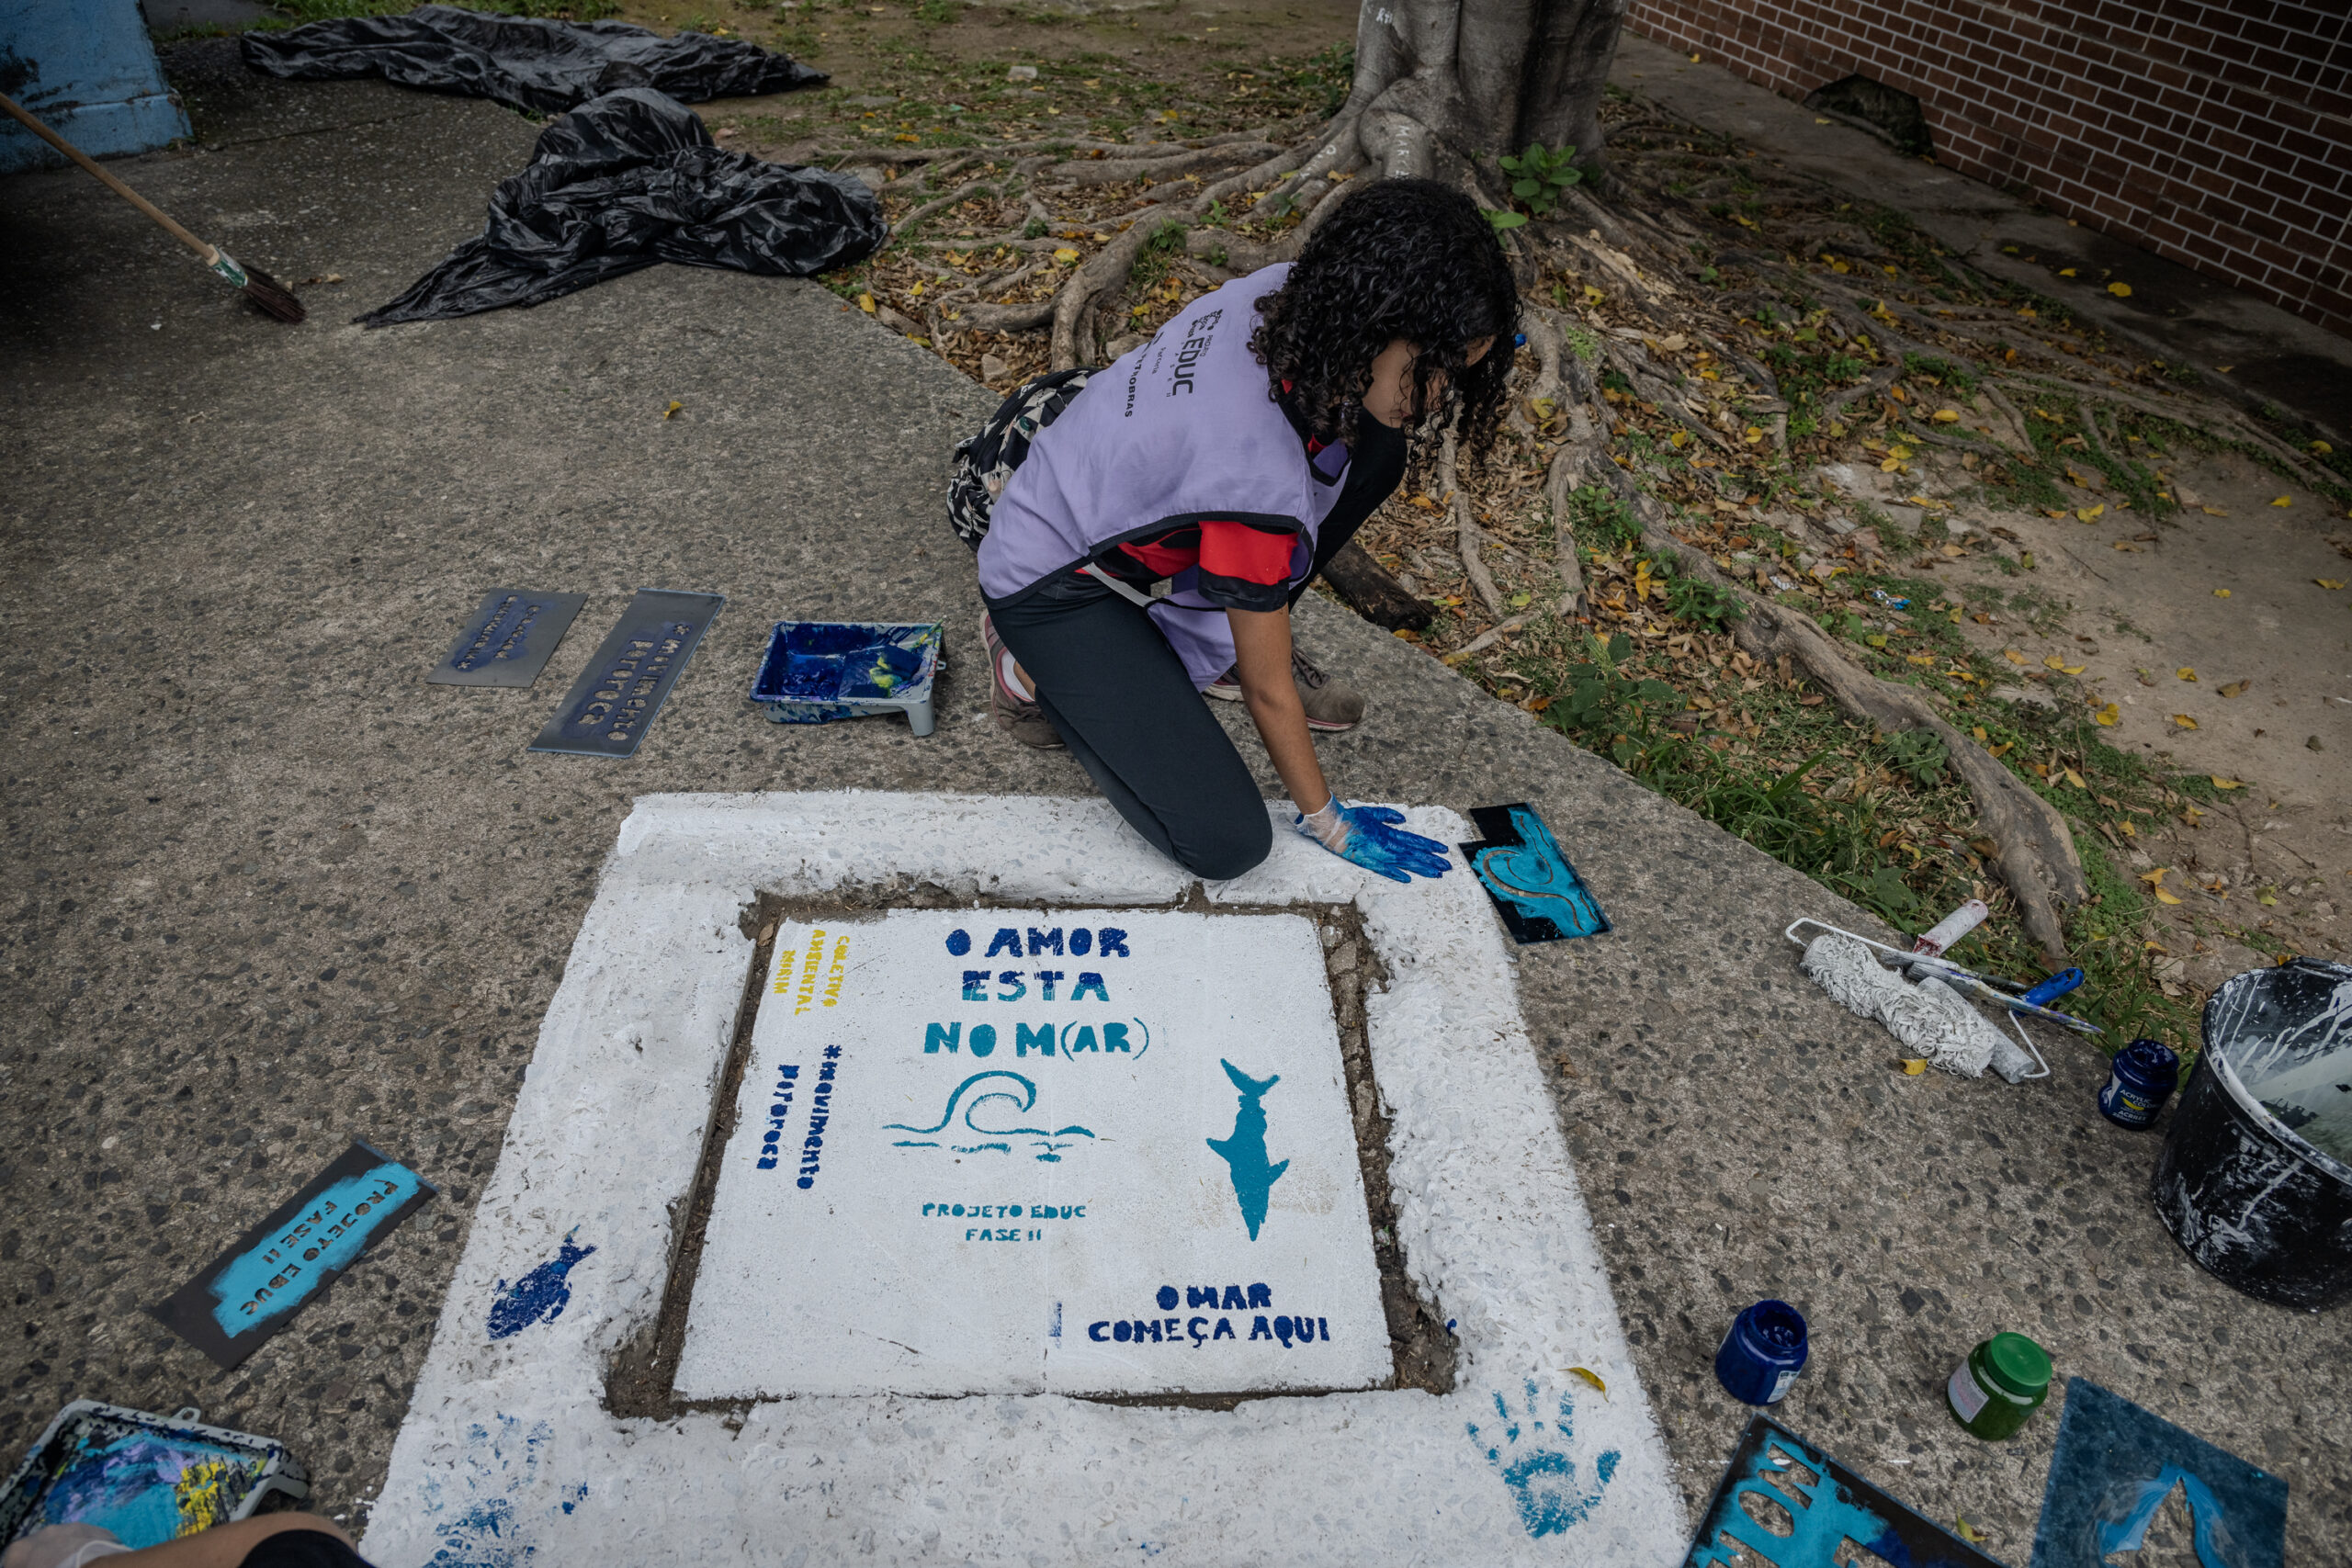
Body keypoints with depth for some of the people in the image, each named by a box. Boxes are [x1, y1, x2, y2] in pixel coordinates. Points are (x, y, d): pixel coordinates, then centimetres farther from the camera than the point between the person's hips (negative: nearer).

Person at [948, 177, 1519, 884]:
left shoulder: (1289, 292, -17)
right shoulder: (1259, 482, -37)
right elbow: (1268, 691, -21)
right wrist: (1327, 823, -6)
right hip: (1051, 582, -8)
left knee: (1373, 450, -4)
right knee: (1226, 844, -16)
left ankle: (1215, 649, 9)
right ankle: (1037, 670, 2)